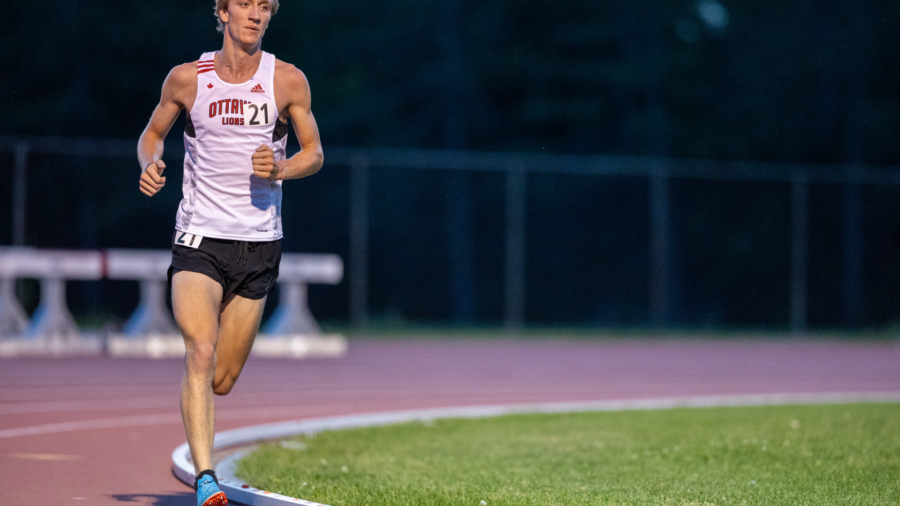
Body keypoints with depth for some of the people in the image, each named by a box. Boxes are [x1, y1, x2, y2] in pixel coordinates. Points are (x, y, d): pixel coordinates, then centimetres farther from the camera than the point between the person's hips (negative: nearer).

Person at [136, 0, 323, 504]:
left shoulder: (288, 80, 1)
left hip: (259, 244, 2)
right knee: (201, 352, -23)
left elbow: (314, 152, 7)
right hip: (199, 238, -2)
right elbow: (153, 133, 15)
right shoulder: (188, 79, 1)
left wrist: (280, 169, -14)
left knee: (223, 379, 7)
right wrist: (150, 165, -7)